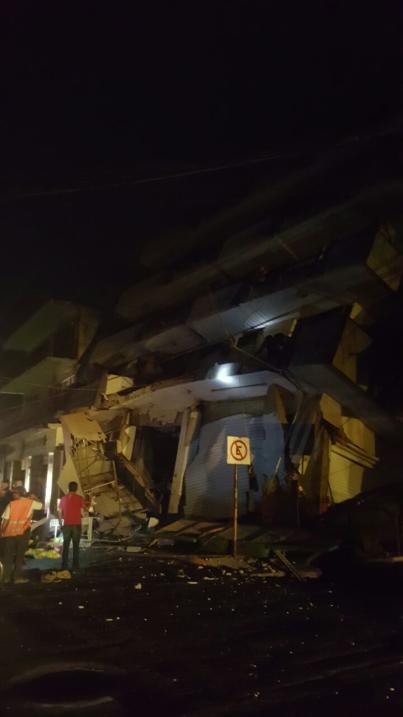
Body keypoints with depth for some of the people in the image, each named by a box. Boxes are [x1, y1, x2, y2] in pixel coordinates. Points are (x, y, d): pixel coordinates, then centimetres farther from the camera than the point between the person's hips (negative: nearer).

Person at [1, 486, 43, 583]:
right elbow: (41, 505, 17)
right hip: (22, 532, -1)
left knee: (8, 555, 10)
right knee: (20, 555, 6)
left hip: (10, 532, 1)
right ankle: (17, 576, 5)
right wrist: (33, 498, 26)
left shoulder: (11, 504, 0)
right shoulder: (31, 502, 1)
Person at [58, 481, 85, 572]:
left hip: (66, 525, 2)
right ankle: (75, 566, 4)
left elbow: (60, 513, 7)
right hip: (77, 524, -2)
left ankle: (64, 565, 10)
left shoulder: (63, 498, 4)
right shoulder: (80, 498, -6)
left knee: (66, 545, 10)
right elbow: (82, 512, -6)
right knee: (76, 545, 5)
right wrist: (81, 515, 16)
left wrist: (61, 524, 16)